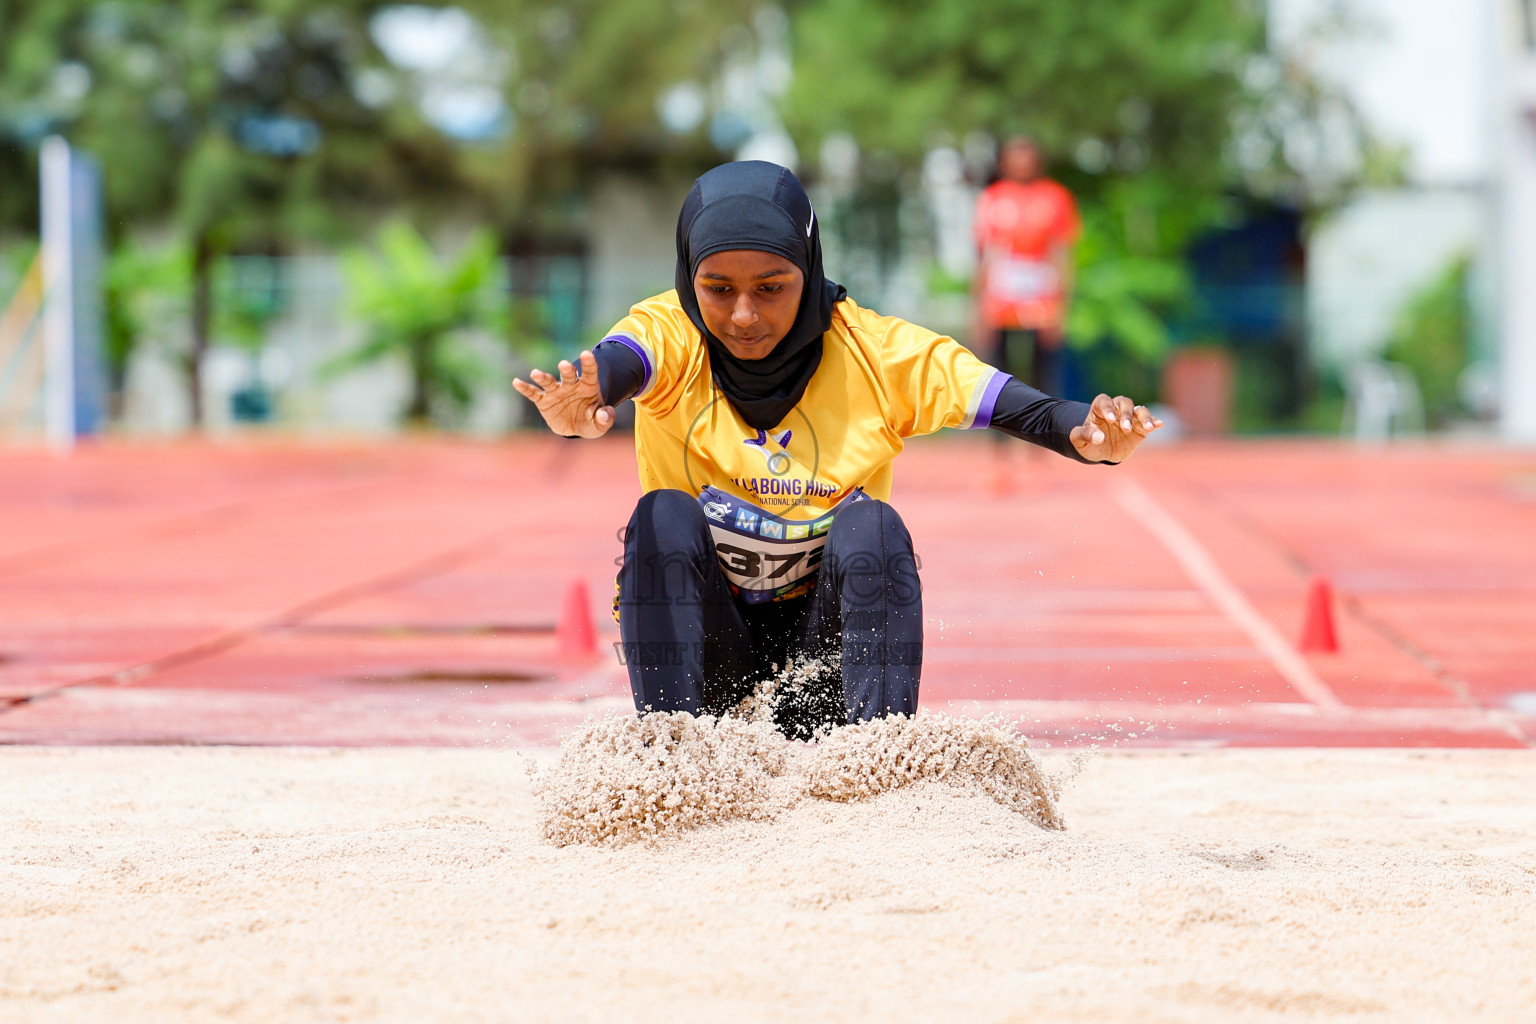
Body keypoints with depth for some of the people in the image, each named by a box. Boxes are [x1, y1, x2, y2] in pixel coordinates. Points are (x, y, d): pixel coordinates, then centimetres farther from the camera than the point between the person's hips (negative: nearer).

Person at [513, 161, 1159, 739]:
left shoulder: (876, 352, -10)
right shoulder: (671, 334, -12)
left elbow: (1018, 408, -21)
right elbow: (614, 363, -36)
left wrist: (1084, 436, -44)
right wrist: (577, 408, -60)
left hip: (827, 641, 0)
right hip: (703, 641, 0)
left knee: (871, 526, -27)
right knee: (666, 517, -27)